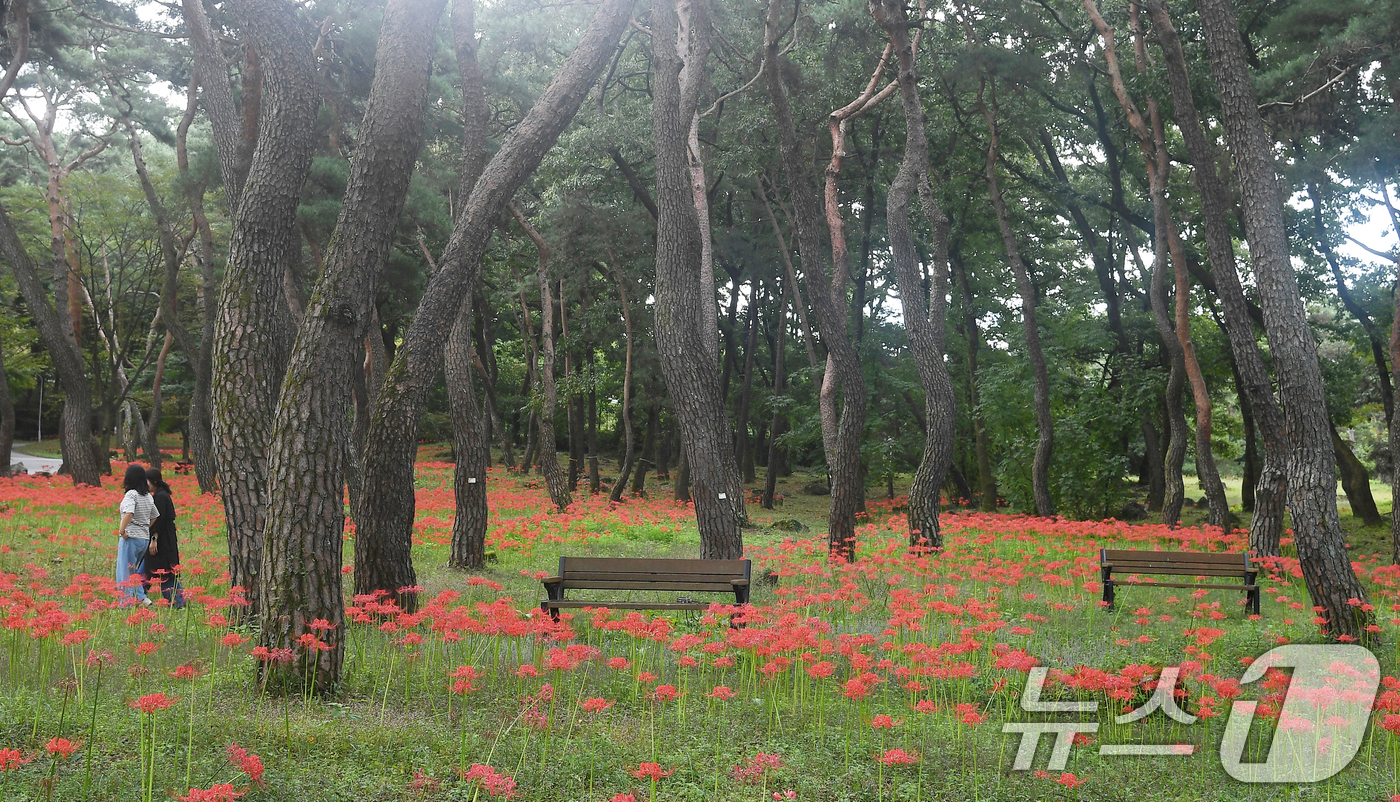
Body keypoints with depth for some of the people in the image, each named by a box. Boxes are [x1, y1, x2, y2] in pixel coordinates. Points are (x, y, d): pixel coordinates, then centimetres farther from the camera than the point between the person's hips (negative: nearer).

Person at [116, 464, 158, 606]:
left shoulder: (131, 494, -13)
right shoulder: (148, 496, 12)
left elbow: (129, 513, -29)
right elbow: (155, 516, 20)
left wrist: (121, 530, -19)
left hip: (131, 537, -8)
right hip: (145, 539, 8)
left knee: (125, 573, 1)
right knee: (133, 571, 20)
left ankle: (128, 603, 1)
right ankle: (141, 597, 11)